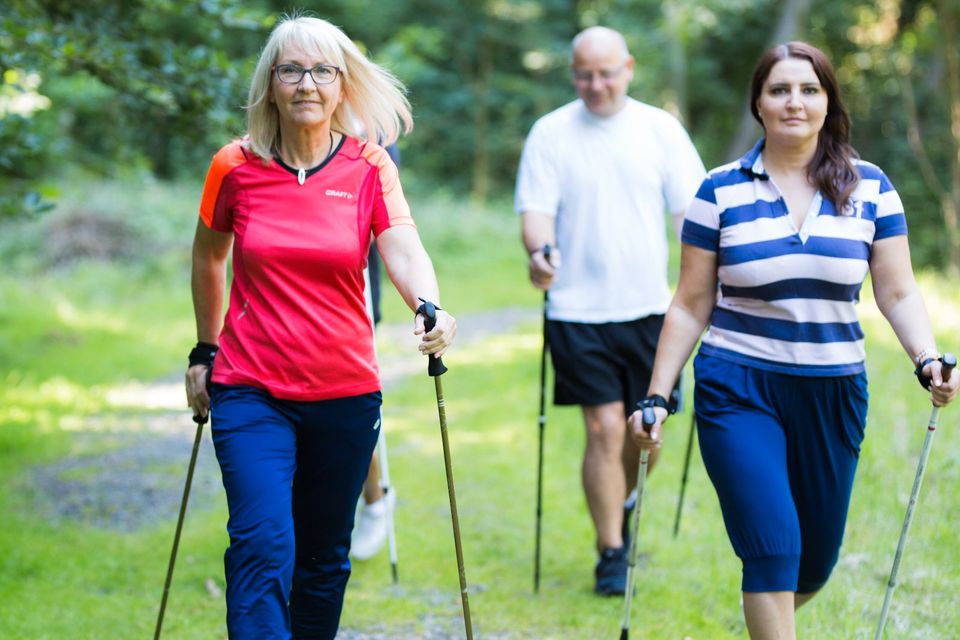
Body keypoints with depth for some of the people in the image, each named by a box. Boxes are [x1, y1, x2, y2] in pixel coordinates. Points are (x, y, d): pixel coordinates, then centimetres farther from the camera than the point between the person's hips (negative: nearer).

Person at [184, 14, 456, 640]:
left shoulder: (369, 167, -3)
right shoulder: (236, 166, -3)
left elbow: (404, 250, -18)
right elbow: (208, 256, 14)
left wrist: (429, 309, -38)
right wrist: (205, 350, 18)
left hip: (346, 393, 2)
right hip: (251, 392, -1)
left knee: (325, 559, 12)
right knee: (263, 547, -17)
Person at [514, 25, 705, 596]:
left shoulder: (661, 130, 4)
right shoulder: (551, 133, 0)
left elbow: (690, 208, 4)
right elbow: (537, 208, -3)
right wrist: (540, 250, -25)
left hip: (649, 307, 2)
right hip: (579, 311, -2)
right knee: (605, 427, -8)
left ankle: (621, 512, 38)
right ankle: (611, 553, 3)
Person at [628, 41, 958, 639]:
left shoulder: (870, 187, 2)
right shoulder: (721, 191, -2)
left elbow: (898, 293, 2)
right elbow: (692, 305, 2)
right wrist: (657, 396, -2)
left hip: (834, 394, 3)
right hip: (739, 393, -3)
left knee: (815, 564, 13)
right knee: (774, 549, -14)